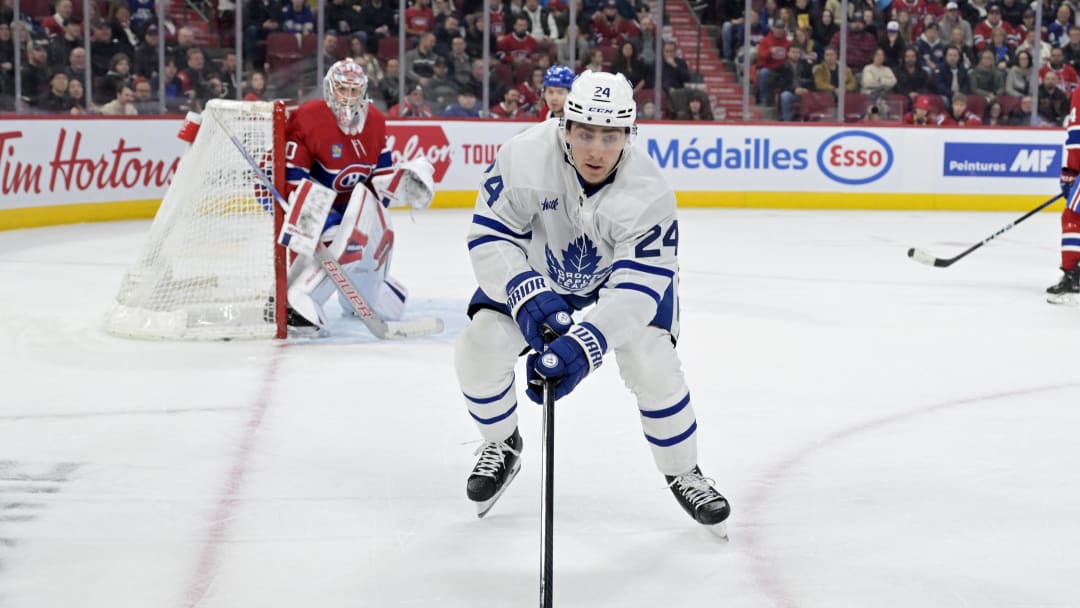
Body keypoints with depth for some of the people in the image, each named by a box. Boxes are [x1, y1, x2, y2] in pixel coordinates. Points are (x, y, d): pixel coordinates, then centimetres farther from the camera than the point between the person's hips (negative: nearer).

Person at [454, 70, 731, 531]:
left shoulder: (647, 192, -34)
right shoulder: (524, 157, -33)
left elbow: (638, 285, -36)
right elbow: (490, 237, -25)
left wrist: (584, 345, -49)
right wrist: (526, 294, -42)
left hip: (624, 271, -1)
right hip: (536, 267, 2)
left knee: (652, 362, -19)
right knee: (479, 348, -14)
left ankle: (683, 472, 8)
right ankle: (502, 445, 18)